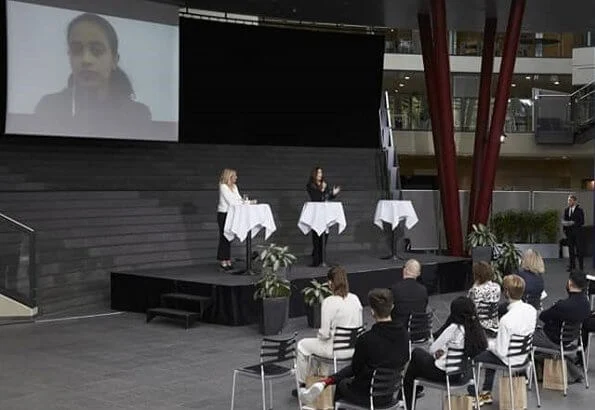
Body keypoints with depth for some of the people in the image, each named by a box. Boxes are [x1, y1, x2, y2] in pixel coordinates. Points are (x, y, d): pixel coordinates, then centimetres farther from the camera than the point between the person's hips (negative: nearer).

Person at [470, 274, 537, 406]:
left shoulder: (506, 320, -34)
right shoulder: (531, 310, -12)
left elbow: (501, 351, -26)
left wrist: (489, 346, -4)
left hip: (508, 359, -7)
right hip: (523, 355, 7)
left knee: (474, 358, 14)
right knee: (490, 353, 31)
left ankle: (473, 395, 31)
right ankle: (486, 393, 38)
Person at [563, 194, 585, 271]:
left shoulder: (579, 210, -7)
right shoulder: (566, 210, 9)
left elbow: (582, 222, -9)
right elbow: (564, 220, 14)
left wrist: (573, 223, -21)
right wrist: (565, 229, 2)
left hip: (577, 233, -5)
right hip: (569, 233, 5)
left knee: (579, 249, -3)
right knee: (571, 249, 7)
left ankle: (581, 267, 1)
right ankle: (572, 266, 13)